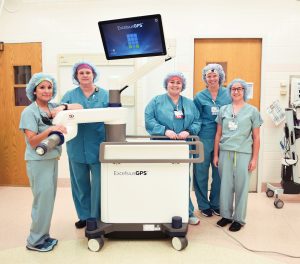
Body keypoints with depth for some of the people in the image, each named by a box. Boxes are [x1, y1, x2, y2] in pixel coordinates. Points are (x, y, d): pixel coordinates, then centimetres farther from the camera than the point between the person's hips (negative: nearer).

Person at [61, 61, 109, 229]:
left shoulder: (105, 95, 5)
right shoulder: (70, 95, 9)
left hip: (99, 147, -2)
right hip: (77, 147, 2)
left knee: (99, 183, 3)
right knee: (80, 183, 11)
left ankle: (97, 217, 18)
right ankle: (84, 216, 26)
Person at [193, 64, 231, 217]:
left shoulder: (228, 95, 6)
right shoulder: (200, 97, 2)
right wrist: (195, 132, -7)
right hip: (204, 138, -2)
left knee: (219, 173, 10)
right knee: (201, 173, 4)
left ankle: (216, 204, 27)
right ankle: (203, 205, 21)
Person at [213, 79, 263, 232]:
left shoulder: (252, 111, 3)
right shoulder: (224, 110, 9)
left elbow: (256, 137, 2)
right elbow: (218, 134, 10)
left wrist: (254, 159, -2)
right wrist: (216, 155, 8)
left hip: (243, 153, -2)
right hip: (225, 152, 2)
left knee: (241, 187, 5)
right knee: (226, 185, 8)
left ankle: (239, 219, 18)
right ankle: (226, 215, 23)